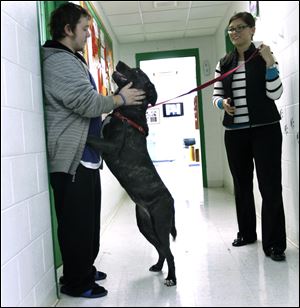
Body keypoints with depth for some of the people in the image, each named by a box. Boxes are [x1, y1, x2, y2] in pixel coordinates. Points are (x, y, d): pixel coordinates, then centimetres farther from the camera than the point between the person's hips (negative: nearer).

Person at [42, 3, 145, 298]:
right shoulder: (60, 61, -13)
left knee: (87, 220, 18)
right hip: (72, 159, -11)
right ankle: (76, 283, 12)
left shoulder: (70, 60, 22)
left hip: (84, 157, 11)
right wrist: (120, 98, -7)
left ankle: (84, 270, 32)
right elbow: (88, 102, -22)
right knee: (77, 223, -2)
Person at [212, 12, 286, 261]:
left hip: (265, 129, -4)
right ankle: (246, 232, 27)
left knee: (270, 185, -6)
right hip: (234, 132, 4)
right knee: (241, 184, 12)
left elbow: (275, 94, -7)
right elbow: (216, 96, 10)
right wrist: (223, 103, -12)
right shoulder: (224, 63, 10)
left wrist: (270, 64, -18)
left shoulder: (264, 57, 1)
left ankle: (274, 243, 1)